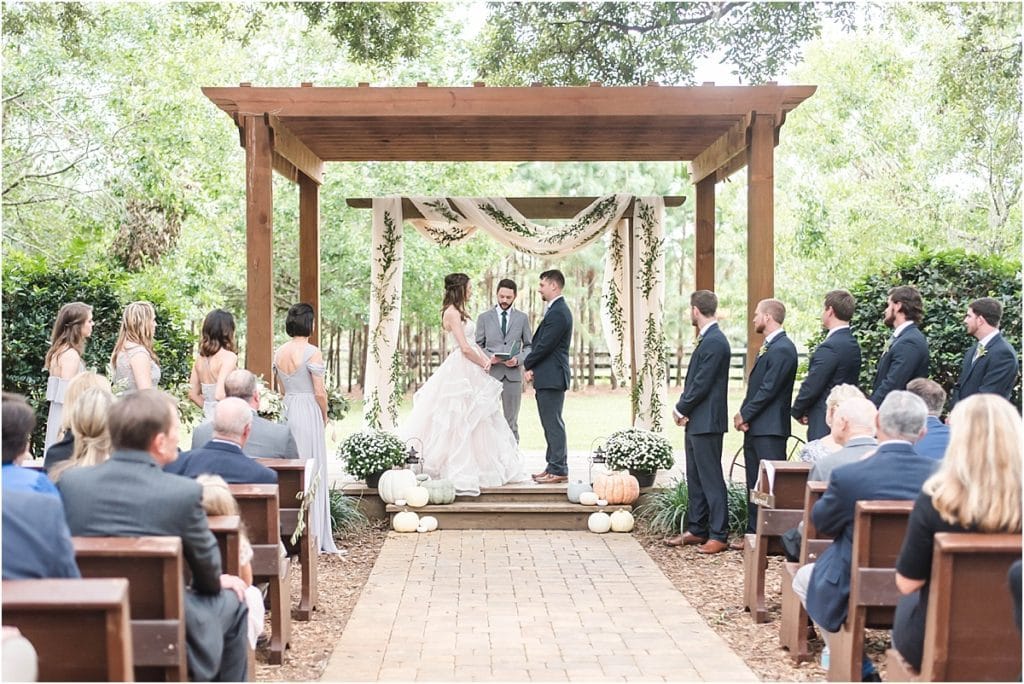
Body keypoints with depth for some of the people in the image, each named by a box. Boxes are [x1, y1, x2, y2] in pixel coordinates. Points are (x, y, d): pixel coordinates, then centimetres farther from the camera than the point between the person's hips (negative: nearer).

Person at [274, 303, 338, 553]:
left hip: (287, 411, 7)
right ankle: (313, 535, 5)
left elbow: (281, 389, 13)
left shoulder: (279, 352, 7)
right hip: (309, 412, -6)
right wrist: (324, 416, 3)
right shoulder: (312, 352, -14)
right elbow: (319, 392, -13)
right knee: (311, 472, 0)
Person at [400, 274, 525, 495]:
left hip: (469, 371, 10)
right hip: (462, 371, -10)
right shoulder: (452, 312, -13)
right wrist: (483, 364, -5)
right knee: (461, 421, -7)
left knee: (473, 422, 11)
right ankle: (461, 474, -5)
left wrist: (485, 359, 0)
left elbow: (472, 342, 16)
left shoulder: (459, 312, 17)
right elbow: (465, 347, -18)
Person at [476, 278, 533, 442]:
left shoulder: (522, 318, 9)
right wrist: (488, 357, -12)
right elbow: (478, 345, 8)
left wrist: (519, 359, -8)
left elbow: (529, 345, 10)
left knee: (511, 421, 5)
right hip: (490, 372, -1)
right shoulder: (484, 317, 7)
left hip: (513, 374, 1)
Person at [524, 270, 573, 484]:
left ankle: (558, 470, -2)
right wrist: (533, 368, 5)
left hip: (552, 377, -11)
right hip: (548, 377, 11)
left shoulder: (558, 313, -17)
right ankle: (553, 466, 21)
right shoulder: (556, 310, 17)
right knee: (551, 423, 14)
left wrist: (527, 364, -4)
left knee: (553, 423, -6)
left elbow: (544, 345, -19)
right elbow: (541, 343, 16)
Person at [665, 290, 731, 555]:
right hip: (696, 421, 10)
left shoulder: (714, 342, -17)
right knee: (695, 478, 15)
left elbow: (702, 384, -20)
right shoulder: (707, 339, 14)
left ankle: (719, 535, 2)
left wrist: (680, 409, -8)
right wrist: (684, 409, 3)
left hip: (706, 422, -10)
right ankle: (697, 530, 23)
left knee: (711, 479, -4)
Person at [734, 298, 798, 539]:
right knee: (754, 484, 13)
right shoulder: (768, 347, 17)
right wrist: (743, 415, 3)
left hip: (769, 429, -10)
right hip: (754, 427, 10)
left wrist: (745, 415, -10)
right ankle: (753, 534, 20)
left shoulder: (782, 349, -15)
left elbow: (769, 389, -18)